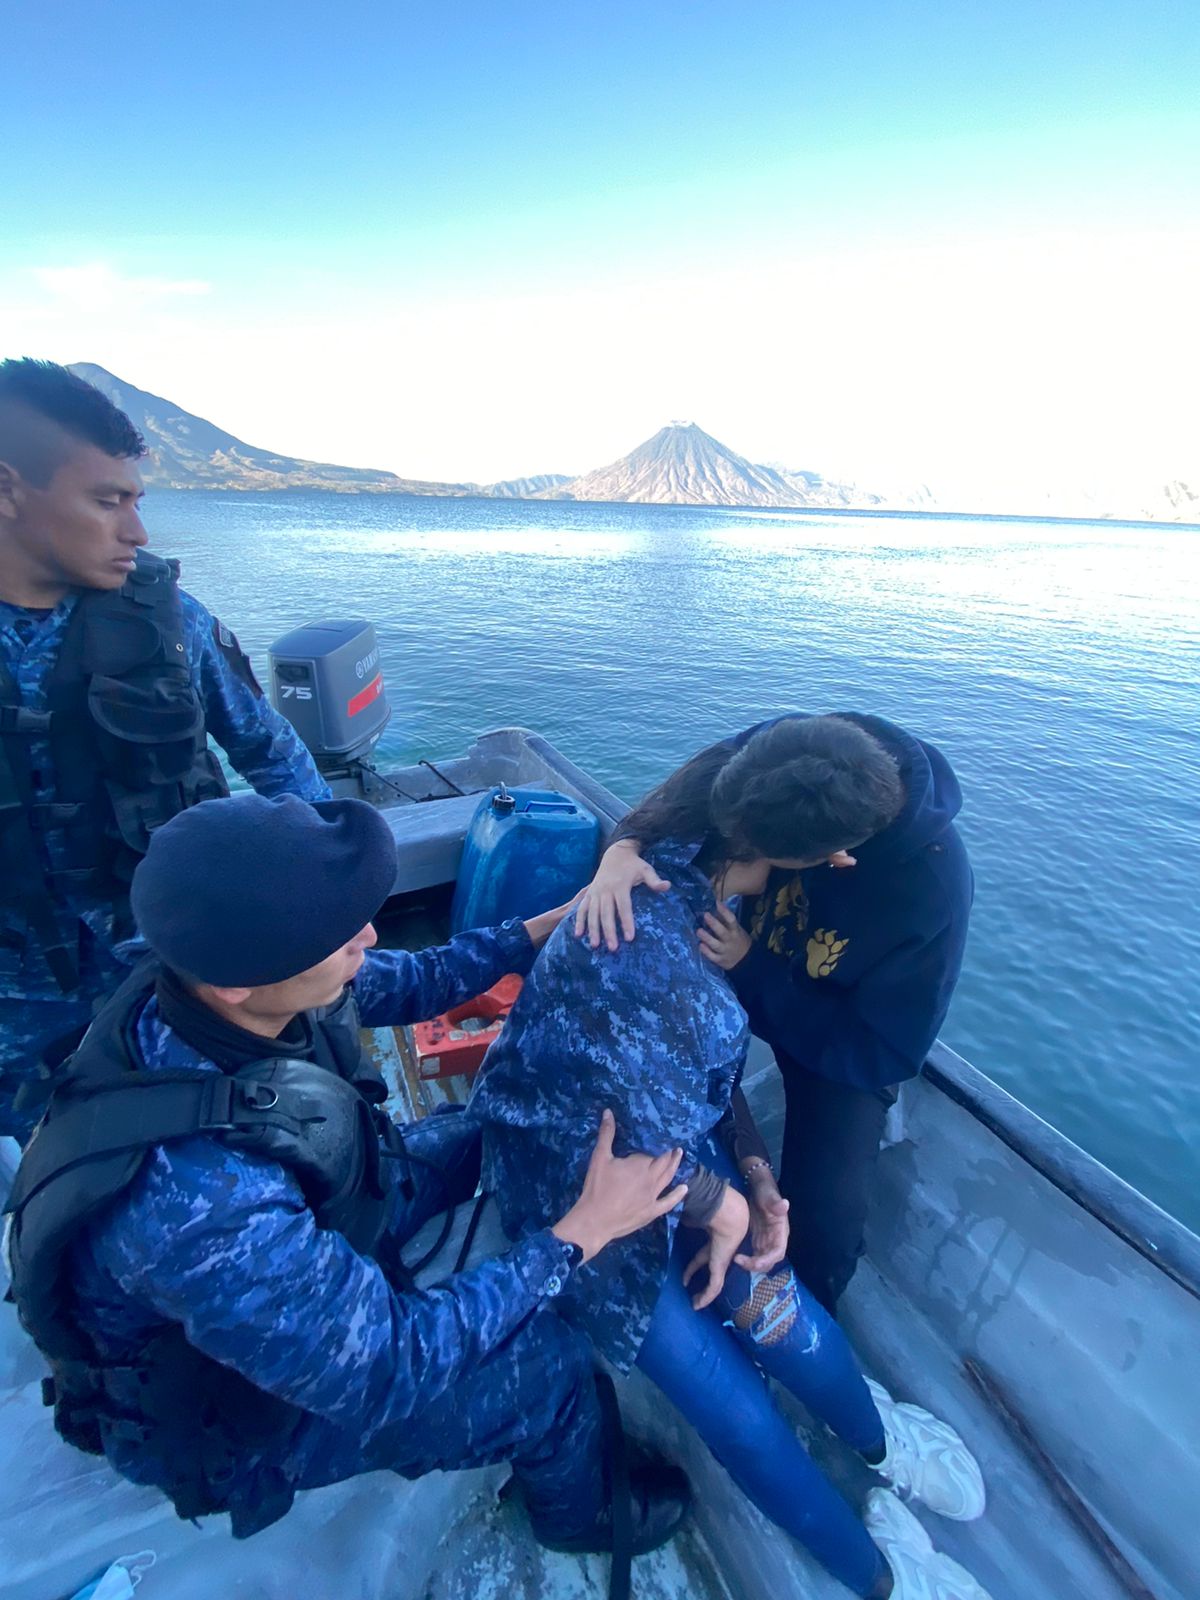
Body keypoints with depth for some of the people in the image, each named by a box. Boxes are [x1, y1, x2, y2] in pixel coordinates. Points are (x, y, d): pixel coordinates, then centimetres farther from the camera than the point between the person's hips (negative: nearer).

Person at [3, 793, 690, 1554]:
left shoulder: (211, 989, -24)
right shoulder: (199, 1203, -46)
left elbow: (413, 981, -7)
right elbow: (388, 1365, -32)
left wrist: (552, 923, -11)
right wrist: (581, 1232, -27)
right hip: (237, 1388, -6)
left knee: (486, 1130, 10)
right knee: (546, 1362, -7)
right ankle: (580, 1515, 28)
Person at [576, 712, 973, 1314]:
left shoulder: (932, 891, -37)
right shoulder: (791, 749, -30)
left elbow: (885, 1055, -25)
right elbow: (683, 793, -16)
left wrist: (752, 969, -31)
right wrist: (623, 848, -37)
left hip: (841, 1032, -4)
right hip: (750, 952, 4)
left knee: (824, 1220, -12)